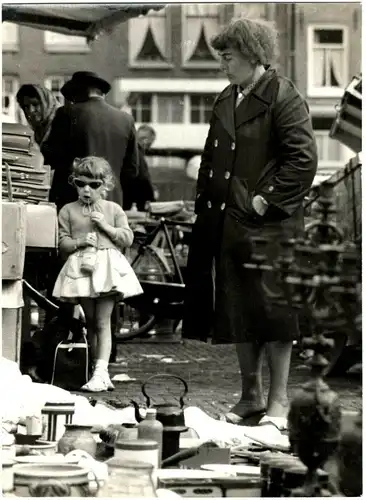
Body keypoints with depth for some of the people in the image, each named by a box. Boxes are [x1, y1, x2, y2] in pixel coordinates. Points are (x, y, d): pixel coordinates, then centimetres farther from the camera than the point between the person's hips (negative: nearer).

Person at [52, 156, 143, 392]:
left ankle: (101, 372, -13)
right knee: (91, 322, 8)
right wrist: (80, 242, -14)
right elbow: (62, 242, 4)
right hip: (82, 267, 2)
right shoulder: (68, 211, 7)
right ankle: (100, 373, 16)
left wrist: (106, 226, -9)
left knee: (103, 322, -8)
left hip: (108, 267, -2)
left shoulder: (114, 209, 7)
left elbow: (128, 239, 3)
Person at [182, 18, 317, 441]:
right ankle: (250, 399, 23)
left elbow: (304, 159, -15)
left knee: (272, 315, -4)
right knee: (237, 313, 12)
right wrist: (205, 204, 13)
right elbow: (210, 159, 24)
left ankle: (278, 406, 3)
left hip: (269, 227, -8)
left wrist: (267, 200, -16)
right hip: (227, 223, 8)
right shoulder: (225, 101, 15)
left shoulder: (283, 97, -9)